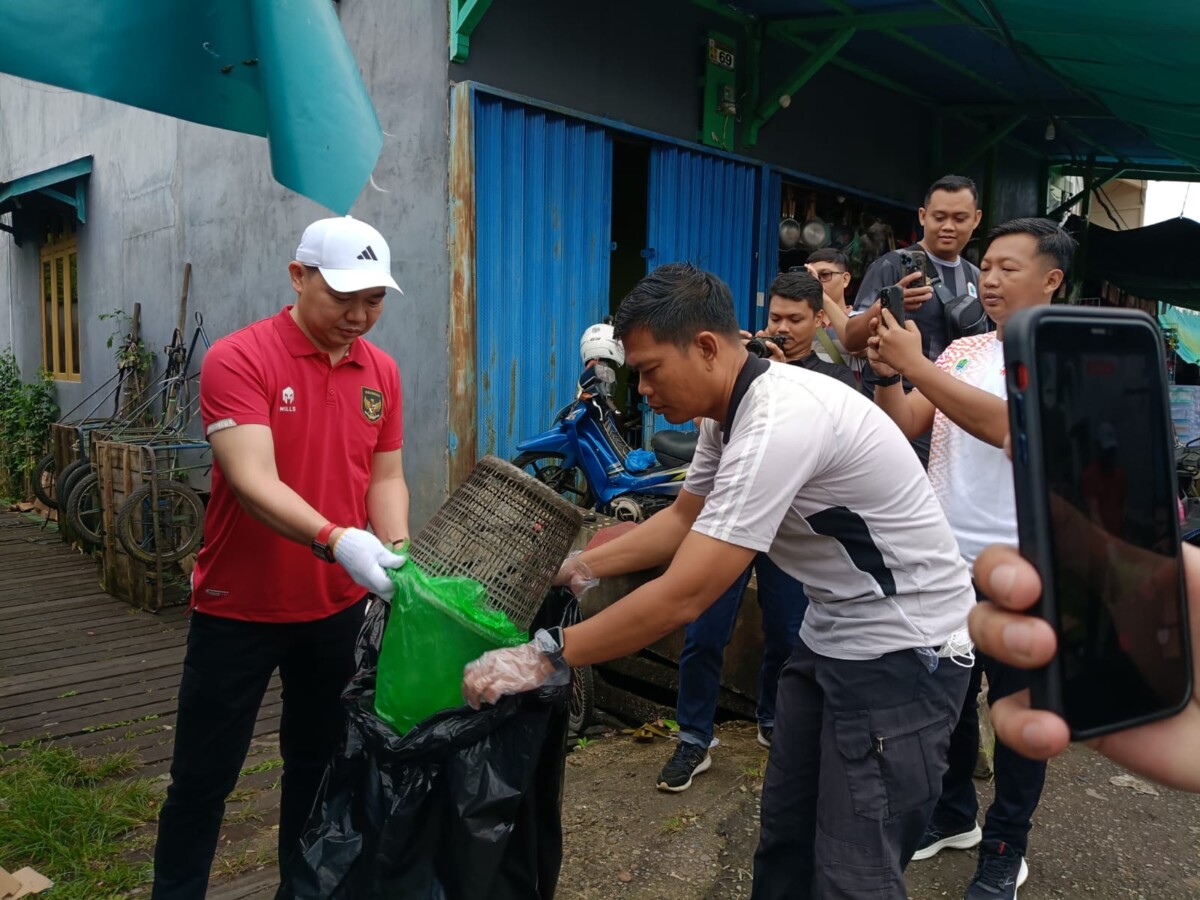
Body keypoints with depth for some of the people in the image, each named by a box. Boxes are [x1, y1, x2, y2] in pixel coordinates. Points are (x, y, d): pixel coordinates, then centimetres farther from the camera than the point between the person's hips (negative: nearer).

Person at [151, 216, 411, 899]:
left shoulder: (382, 371, 1)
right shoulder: (238, 359, -16)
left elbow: (386, 475, 5)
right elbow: (254, 481, -26)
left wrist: (396, 550, -12)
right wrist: (336, 540, -39)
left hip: (338, 607, 5)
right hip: (240, 608, -4)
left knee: (318, 762, 19)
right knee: (204, 775, 10)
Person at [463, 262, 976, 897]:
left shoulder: (778, 423, -29)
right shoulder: (730, 411, 1)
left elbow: (683, 596, -31)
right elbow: (684, 518, 16)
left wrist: (542, 659, -25)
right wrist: (581, 567, 8)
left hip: (902, 653, -9)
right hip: (831, 633, 9)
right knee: (783, 833, 16)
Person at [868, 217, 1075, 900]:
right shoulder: (962, 351, 8)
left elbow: (1004, 423, -27)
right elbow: (905, 427, 2)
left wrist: (915, 364, -29)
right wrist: (888, 374, -15)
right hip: (946, 561, 6)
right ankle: (953, 816, 39)